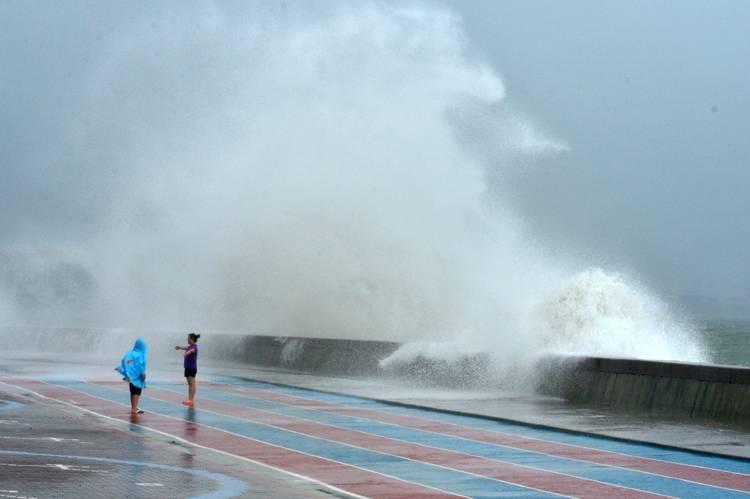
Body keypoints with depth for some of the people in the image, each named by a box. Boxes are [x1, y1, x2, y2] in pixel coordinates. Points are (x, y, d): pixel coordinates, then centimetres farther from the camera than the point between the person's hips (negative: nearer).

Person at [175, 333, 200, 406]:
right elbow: (185, 348, 36)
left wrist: (187, 352, -60)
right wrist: (179, 347, 54)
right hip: (188, 367, 10)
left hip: (192, 368, -10)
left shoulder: (194, 346, -15)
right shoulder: (190, 346, 13)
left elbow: (192, 350, -39)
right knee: (189, 384, 10)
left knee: (192, 383, -13)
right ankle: (190, 400, 13)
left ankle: (191, 400, -20)